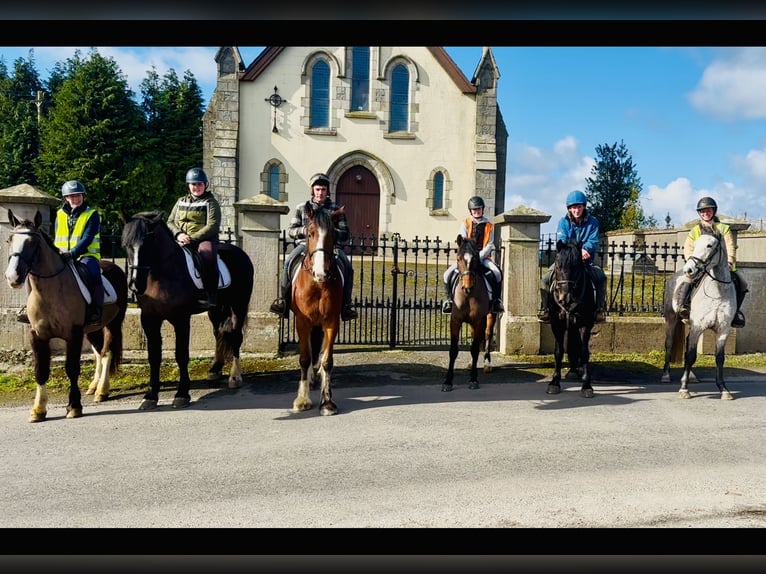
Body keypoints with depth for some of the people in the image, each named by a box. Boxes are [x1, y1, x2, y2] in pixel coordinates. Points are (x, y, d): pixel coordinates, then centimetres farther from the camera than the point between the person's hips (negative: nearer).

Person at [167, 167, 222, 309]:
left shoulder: (211, 202, 5)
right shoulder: (181, 201, 20)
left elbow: (212, 226, -7)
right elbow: (170, 222, 16)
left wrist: (192, 238, -17)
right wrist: (179, 234, -6)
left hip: (205, 239, -5)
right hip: (181, 240, 5)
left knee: (207, 253, -37)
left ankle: (210, 297, -34)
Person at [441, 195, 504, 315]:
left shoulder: (489, 226, 7)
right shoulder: (465, 223, 8)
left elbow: (490, 244, -1)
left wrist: (479, 256, -16)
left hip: (483, 257, 0)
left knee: (497, 273, -28)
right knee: (448, 274, -20)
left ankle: (496, 300, -12)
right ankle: (448, 299, -4)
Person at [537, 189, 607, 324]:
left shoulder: (592, 222, 2)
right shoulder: (563, 222, 0)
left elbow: (593, 241, -7)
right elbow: (561, 241, -12)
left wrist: (585, 250, -30)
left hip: (586, 260, 0)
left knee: (601, 278, -24)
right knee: (546, 279, -21)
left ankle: (600, 309, -9)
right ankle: (544, 308, -6)